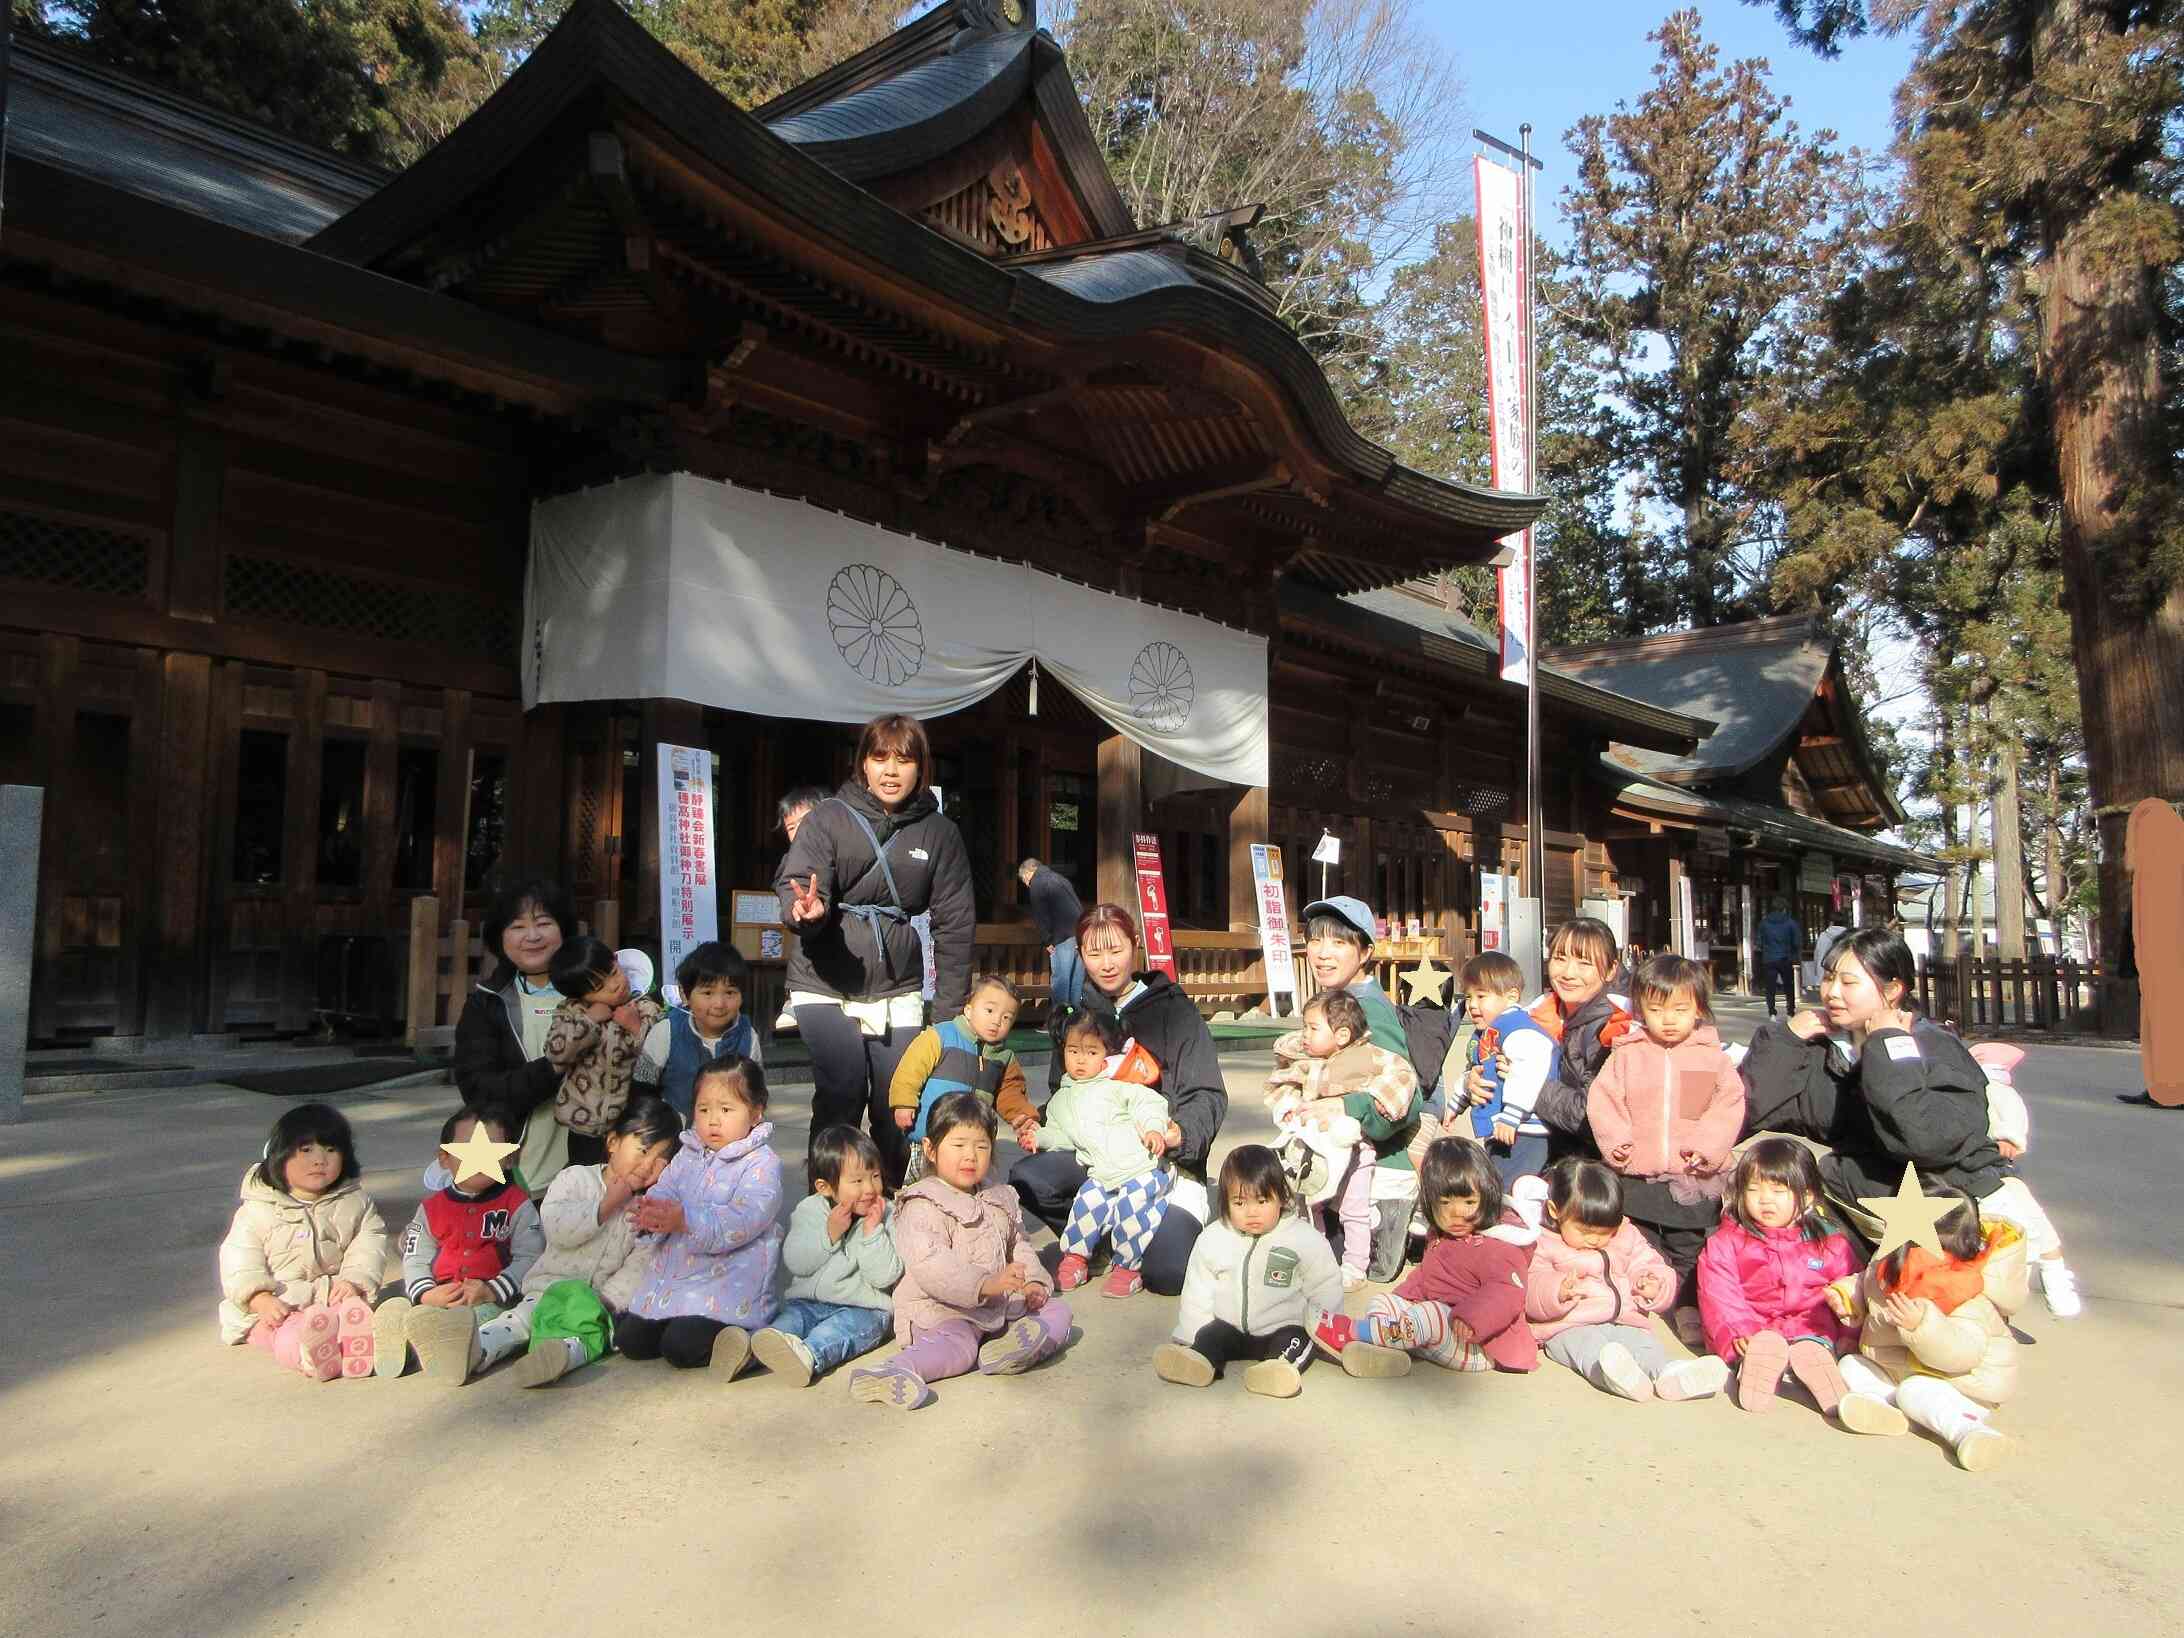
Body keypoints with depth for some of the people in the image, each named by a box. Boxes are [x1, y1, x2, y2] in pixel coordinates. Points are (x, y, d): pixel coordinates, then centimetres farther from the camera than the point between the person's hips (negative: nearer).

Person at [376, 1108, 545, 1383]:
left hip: (494, 1299, -4)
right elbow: (416, 1259, 13)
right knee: (395, 1307, -24)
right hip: (440, 1297, 4)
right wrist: (427, 1294, -8)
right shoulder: (431, 1208, 17)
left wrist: (492, 1290, -15)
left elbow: (529, 1257, -1)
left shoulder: (517, 1203, 6)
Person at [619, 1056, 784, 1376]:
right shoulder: (688, 1154, 12)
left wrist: (684, 1219, -31)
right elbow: (662, 1190, 3)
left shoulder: (762, 1164, -11)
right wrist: (654, 1212, -22)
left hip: (728, 1283, -8)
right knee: (631, 1340, 2)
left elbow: (741, 1221, -22)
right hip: (673, 1276, 8)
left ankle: (735, 1339, 1)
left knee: (679, 1345, -23)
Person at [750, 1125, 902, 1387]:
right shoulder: (809, 1210, 5)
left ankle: (809, 1355, -59)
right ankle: (748, 1346, -51)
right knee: (791, 1317, -26)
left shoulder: (886, 1217, 1)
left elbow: (885, 1276, -9)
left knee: (840, 1326, -32)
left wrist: (872, 1230, -15)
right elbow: (794, 1262, -5)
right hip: (808, 1302, 3)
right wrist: (829, 1234, -15)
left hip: (863, 1309, -2)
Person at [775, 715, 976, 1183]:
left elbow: (954, 923, 3)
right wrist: (806, 912, -38)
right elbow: (796, 884, -13)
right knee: (843, 1091, -15)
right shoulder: (828, 818, -4)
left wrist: (951, 1009, 0)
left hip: (898, 990, 2)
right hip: (825, 986, -2)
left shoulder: (939, 832, 2)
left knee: (897, 1105, 5)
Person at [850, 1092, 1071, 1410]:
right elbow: (929, 1266, -25)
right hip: (941, 1311, -8)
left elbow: (1018, 1247, 26)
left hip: (1001, 1306, 8)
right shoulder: (923, 1207, -11)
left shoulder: (1002, 1200, 15)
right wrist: (985, 1283, -37)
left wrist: (1033, 1282, 4)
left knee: (1058, 1310, -1)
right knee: (958, 1347, -35)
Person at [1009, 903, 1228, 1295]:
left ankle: (1182, 1218, 11)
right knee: (1025, 1181, -27)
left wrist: (1179, 1132, -26)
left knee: (1167, 1272, -25)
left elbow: (1208, 1096, -5)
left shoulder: (1174, 1010, 0)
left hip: (1165, 1160, -3)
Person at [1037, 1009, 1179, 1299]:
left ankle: (1128, 1266, -3)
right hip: (1101, 1174, 4)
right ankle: (1074, 1258, 0)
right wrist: (1037, 1136, 7)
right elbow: (1060, 1136, 24)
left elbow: (1148, 1101, -1)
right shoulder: (1061, 1100, 22)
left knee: (1130, 1207, -23)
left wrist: (1154, 1127, -17)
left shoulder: (1116, 1085, 6)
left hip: (1142, 1166, -4)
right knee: (1089, 1199, -21)